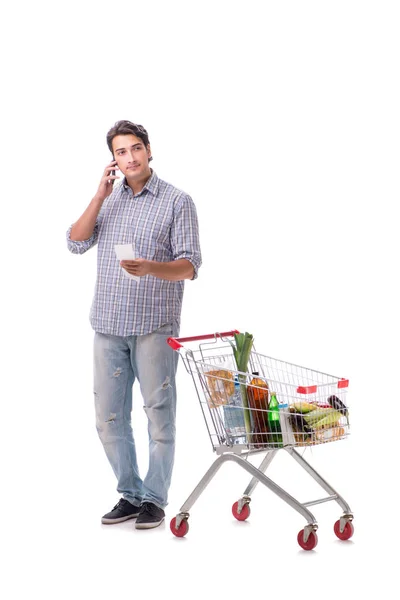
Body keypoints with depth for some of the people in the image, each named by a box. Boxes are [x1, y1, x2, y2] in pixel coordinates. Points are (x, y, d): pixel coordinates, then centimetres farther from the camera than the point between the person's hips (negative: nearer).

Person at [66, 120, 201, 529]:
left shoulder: (177, 201, -2)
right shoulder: (107, 199, 13)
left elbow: (189, 266, -9)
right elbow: (76, 244, 3)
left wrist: (150, 268, -27)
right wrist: (101, 195, -4)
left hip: (154, 326, -5)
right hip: (109, 325, 5)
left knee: (159, 414, 1)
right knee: (109, 417, 7)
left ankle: (154, 499, 12)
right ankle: (130, 494, 20)